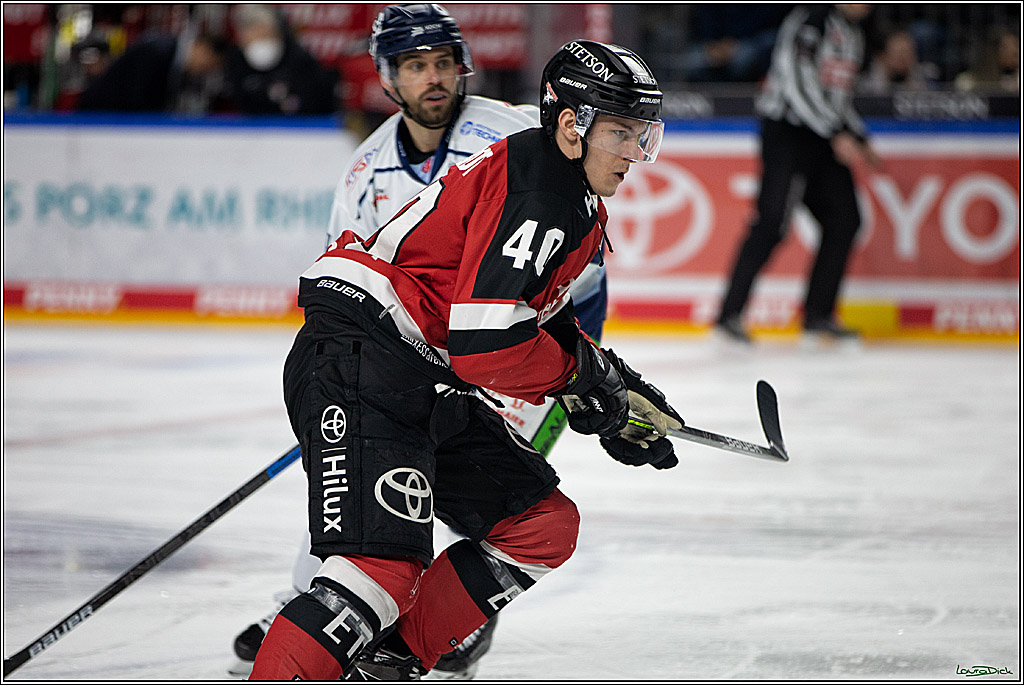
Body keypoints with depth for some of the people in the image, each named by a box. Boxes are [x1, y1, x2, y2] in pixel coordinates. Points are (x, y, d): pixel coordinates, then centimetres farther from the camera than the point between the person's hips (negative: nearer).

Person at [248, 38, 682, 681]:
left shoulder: (579, 208, 19)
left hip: (428, 385, 11)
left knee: (544, 526, 11)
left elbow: (548, 318, 30)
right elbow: (486, 338, -24)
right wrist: (580, 372, -8)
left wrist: (615, 392, 17)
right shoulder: (533, 192, -15)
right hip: (358, 365, -11)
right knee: (383, 568, -24)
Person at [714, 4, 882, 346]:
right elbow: (799, 86, -22)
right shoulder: (809, 22, -14)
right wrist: (837, 135, -24)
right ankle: (730, 315, -9)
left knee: (844, 220, 1)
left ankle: (818, 317, 8)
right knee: (772, 224, -14)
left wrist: (860, 140, 16)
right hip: (786, 131, -9)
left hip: (824, 140, 9)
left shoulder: (852, 34, 17)